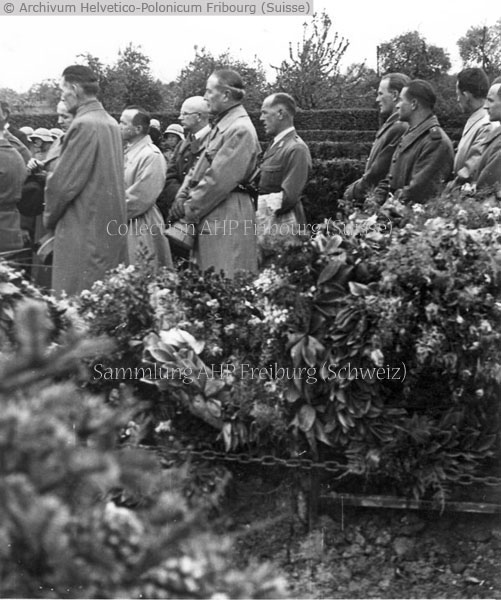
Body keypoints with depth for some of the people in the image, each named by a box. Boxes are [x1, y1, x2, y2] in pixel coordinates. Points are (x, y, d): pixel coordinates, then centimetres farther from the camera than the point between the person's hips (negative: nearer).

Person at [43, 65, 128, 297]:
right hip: (112, 225, 9)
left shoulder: (84, 125, -15)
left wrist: (49, 216, 0)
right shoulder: (111, 123, 11)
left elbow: (64, 181, -15)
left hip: (84, 230, -9)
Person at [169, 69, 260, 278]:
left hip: (227, 216, -9)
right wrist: (182, 196, 3)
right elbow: (199, 168, 18)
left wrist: (190, 209, -12)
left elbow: (219, 179, -19)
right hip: (210, 216, 9)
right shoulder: (222, 125, 17)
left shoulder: (240, 130, -14)